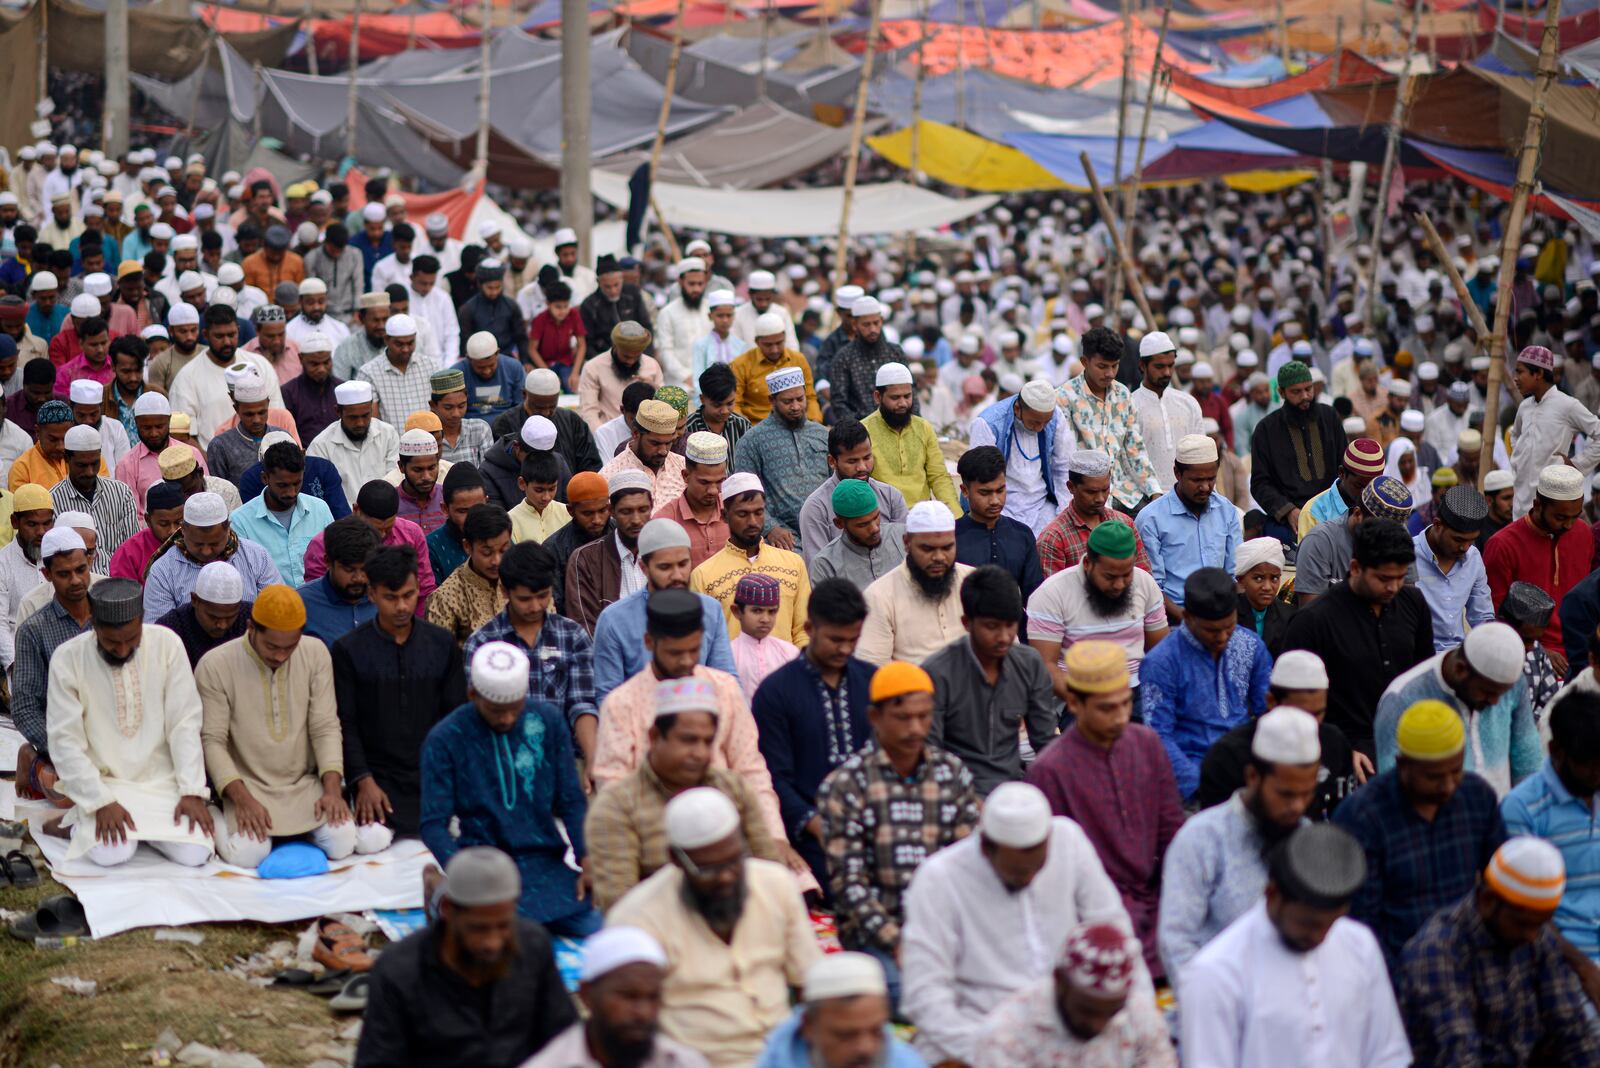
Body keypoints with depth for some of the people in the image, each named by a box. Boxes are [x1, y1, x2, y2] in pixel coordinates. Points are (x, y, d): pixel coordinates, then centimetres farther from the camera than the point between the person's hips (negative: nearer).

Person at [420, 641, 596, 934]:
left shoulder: (548, 720, 7)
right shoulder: (444, 739, -2)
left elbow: (571, 800, 10)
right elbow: (434, 824, -5)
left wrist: (587, 859, -6)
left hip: (547, 864, 3)